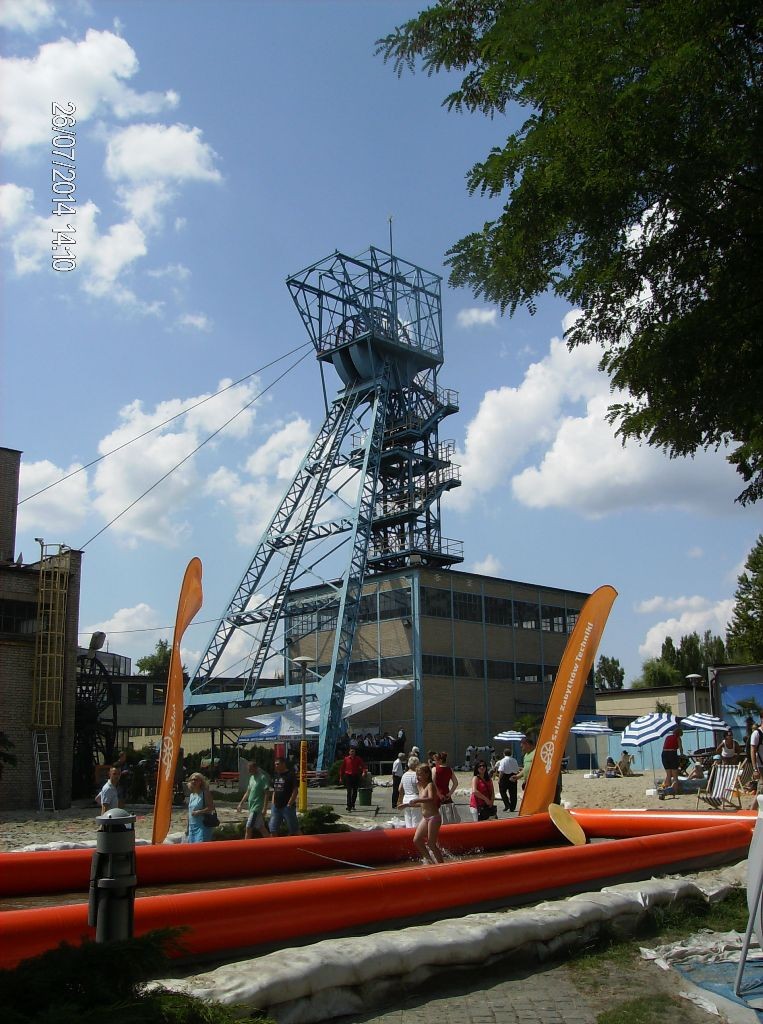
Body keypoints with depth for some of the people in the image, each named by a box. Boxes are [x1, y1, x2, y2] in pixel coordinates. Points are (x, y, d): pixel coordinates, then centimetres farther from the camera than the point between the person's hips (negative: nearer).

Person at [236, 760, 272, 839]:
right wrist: (240, 803, 18)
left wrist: (264, 808, -21)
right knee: (261, 828, 12)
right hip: (252, 807, 8)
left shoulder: (263, 777, -13)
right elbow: (248, 792, 21)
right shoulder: (252, 777, 13)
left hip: (257, 808, -8)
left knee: (248, 828, -8)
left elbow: (267, 794, -17)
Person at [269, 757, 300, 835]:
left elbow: (295, 791, -12)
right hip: (276, 807, 7)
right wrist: (273, 804, 10)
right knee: (273, 830, 6)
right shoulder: (276, 776, 13)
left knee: (294, 830, 1)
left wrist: (289, 804, -16)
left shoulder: (290, 775, -9)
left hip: (287, 806, -7)